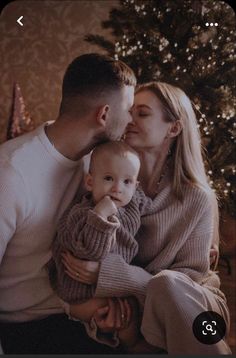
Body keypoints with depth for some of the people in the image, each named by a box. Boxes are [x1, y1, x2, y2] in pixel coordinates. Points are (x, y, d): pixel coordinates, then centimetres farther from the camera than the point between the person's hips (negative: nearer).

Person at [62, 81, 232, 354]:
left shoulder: (196, 198, -16)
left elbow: (188, 278, -15)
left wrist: (108, 273, -30)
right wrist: (104, 300, -22)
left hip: (194, 307, 0)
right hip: (132, 312, 1)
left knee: (167, 286, -33)